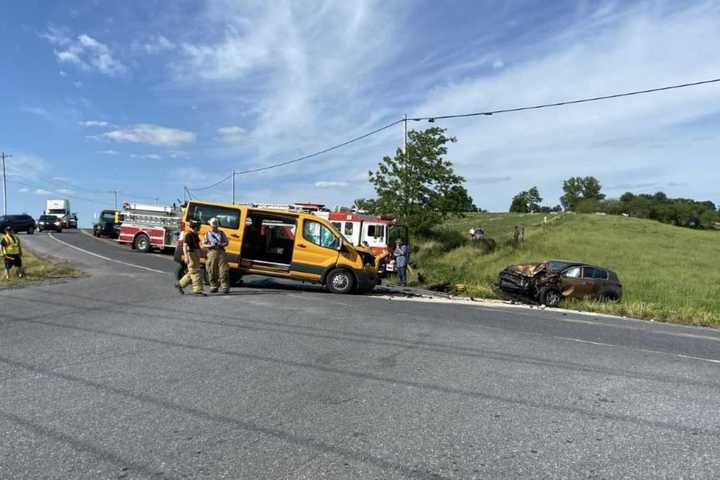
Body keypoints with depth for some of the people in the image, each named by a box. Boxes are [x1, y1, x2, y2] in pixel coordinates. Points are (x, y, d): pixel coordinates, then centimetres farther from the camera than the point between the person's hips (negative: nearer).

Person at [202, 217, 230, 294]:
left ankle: (225, 287, -6)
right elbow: (203, 244, 9)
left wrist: (221, 245, -8)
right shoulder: (207, 234, 11)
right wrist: (209, 246, -10)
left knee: (223, 270, -7)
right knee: (212, 271, 1)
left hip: (221, 252, 0)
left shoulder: (221, 233, 13)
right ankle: (214, 286, 12)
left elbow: (226, 242, 12)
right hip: (212, 253, 0)